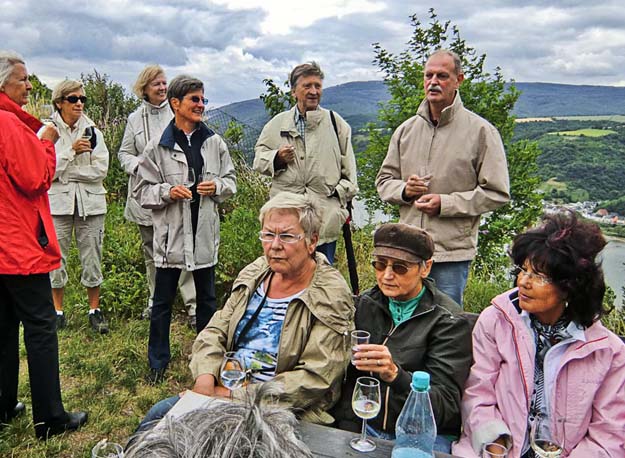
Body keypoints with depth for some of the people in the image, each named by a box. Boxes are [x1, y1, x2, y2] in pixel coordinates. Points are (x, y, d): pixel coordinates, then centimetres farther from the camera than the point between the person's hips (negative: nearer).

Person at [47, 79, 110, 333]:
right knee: (56, 257, 5)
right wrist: (72, 150, -17)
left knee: (92, 257, 5)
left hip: (90, 202, 1)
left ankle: (95, 309, 18)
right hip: (58, 202, -1)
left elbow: (100, 170, -5)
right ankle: (58, 310, 20)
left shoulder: (92, 131, 5)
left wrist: (64, 173, -9)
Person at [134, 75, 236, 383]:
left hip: (205, 233, 2)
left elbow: (231, 180, 11)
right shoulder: (158, 146, -5)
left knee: (207, 299, 16)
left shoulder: (214, 142, 2)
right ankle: (158, 363, 27)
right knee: (163, 301, 10)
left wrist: (217, 186, -10)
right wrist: (168, 192, -19)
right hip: (170, 233, -2)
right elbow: (142, 190, -2)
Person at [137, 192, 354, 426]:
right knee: (158, 415, -9)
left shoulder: (332, 297, -13)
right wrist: (205, 377, -13)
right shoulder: (255, 274, 6)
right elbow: (215, 331, 8)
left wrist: (237, 396, -20)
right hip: (226, 390, 6)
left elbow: (314, 379, -19)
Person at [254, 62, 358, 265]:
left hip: (326, 216, 0)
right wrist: (277, 158, -7)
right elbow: (259, 158, 13)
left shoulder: (336, 122, 11)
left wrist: (342, 195, 3)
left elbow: (348, 167, 13)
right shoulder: (278, 123, 12)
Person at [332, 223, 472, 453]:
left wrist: (395, 375, -29)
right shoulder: (366, 304, 5)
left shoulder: (450, 321, -8)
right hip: (366, 427, 3)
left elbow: (446, 405, -14)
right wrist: (348, 431, -3)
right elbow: (350, 378, 9)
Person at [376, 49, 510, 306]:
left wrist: (445, 203, -15)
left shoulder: (480, 131, -4)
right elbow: (384, 180, 16)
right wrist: (404, 190, -7)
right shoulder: (406, 130, 9)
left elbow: (497, 193, -7)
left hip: (453, 253, -4)